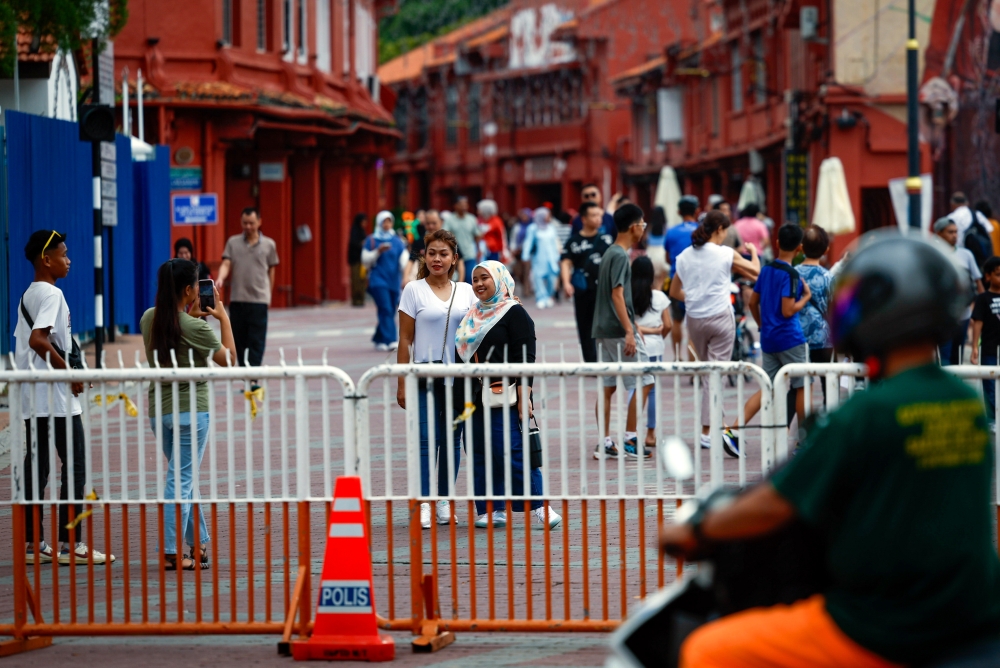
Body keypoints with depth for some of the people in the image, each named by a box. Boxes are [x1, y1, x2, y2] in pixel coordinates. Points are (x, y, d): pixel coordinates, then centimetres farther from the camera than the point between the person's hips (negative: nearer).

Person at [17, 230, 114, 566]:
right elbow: (38, 339, -25)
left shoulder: (28, 295, 15)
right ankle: (70, 544, -4)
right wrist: (69, 373, -18)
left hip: (33, 398, 9)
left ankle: (33, 543, 11)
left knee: (36, 466, 9)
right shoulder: (52, 294, -13)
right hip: (57, 398, -9)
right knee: (74, 465, -4)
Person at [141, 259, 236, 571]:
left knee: (184, 477, 18)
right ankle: (169, 553, -6)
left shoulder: (149, 319, 1)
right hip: (190, 410, -7)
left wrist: (191, 316, 18)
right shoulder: (195, 328, -17)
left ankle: (200, 544, 25)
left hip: (158, 412, 7)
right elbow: (228, 358, -5)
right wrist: (223, 318, 3)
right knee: (181, 480, -3)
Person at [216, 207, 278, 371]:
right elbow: (226, 264, -3)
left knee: (256, 341, -6)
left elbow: (271, 271, 11)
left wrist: (269, 295, 11)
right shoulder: (233, 242, 6)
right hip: (237, 299, 2)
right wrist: (221, 278, -23)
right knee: (239, 339, 6)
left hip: (259, 300, -2)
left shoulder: (269, 245, 4)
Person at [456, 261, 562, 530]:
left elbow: (525, 357, -11)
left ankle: (538, 508, -9)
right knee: (482, 454, 5)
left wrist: (523, 396, -18)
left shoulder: (514, 313, -5)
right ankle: (492, 510, 10)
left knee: (512, 453, -13)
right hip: (478, 396, 8)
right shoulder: (473, 316, 17)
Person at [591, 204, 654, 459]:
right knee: (643, 382, -3)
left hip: (605, 330, 9)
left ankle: (605, 443, 9)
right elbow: (617, 295, -20)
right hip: (619, 330, -9)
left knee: (608, 386, 9)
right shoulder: (620, 256, -13)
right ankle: (629, 439, -3)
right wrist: (629, 332, -24)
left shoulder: (610, 254, 15)